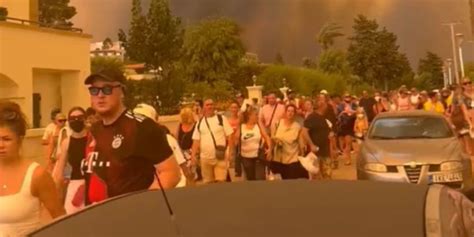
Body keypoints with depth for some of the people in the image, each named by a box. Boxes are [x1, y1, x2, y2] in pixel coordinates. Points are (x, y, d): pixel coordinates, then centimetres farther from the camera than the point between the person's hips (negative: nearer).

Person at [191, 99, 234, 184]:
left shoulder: (221, 119, 1)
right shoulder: (200, 122, 9)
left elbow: (229, 136, -1)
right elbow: (196, 140, 8)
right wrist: (193, 155, -1)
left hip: (221, 157, -3)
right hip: (205, 158, 3)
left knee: (221, 181, -7)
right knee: (208, 183, 12)